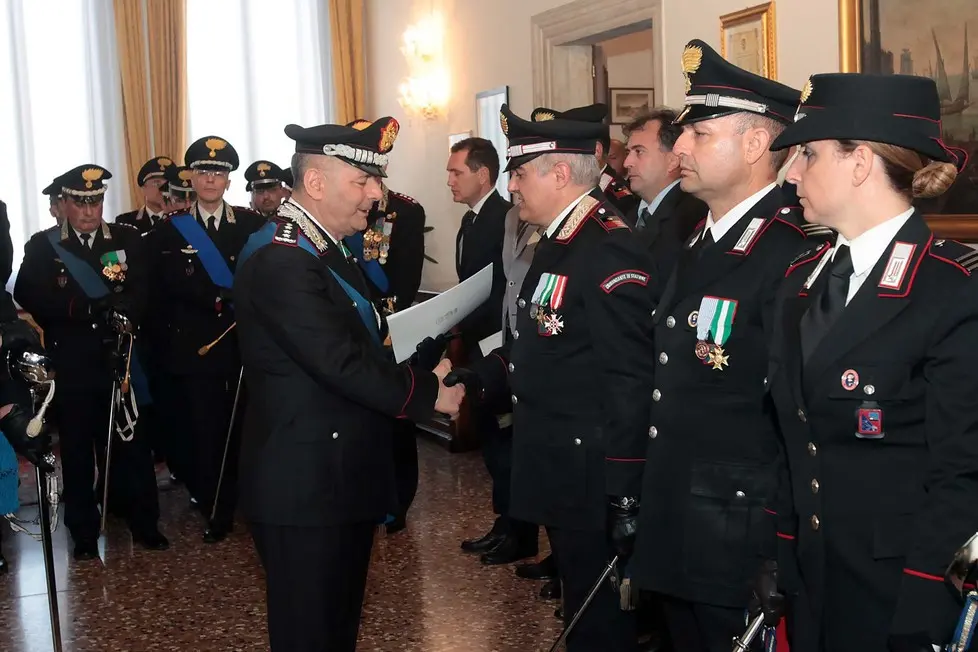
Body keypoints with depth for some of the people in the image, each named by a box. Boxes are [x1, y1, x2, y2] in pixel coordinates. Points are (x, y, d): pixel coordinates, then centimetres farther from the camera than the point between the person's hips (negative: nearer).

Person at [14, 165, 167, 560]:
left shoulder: (128, 240, 9)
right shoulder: (42, 246, 6)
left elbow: (141, 292, -2)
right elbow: (27, 295, -9)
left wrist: (121, 313, -22)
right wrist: (83, 308, -20)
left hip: (120, 358, 0)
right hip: (71, 365, 0)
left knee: (130, 442, 3)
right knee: (77, 448, 6)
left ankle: (144, 523, 16)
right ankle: (84, 533, 17)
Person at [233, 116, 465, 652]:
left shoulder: (325, 250, 14)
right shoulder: (281, 260, -21)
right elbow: (343, 365, -26)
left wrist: (423, 370, 0)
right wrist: (429, 393, -15)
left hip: (340, 478, 10)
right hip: (306, 486, -10)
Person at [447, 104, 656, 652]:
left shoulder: (611, 250, -20)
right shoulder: (559, 241, 11)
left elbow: (630, 383, -23)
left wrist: (622, 493, -22)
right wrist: (478, 378, 4)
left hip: (591, 477, -9)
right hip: (559, 468, 9)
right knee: (579, 601, 22)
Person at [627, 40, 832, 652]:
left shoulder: (794, 257, -21)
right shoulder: (698, 244, 10)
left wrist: (781, 568, -17)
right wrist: (648, 500, 13)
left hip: (741, 543, -8)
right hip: (673, 530, 8)